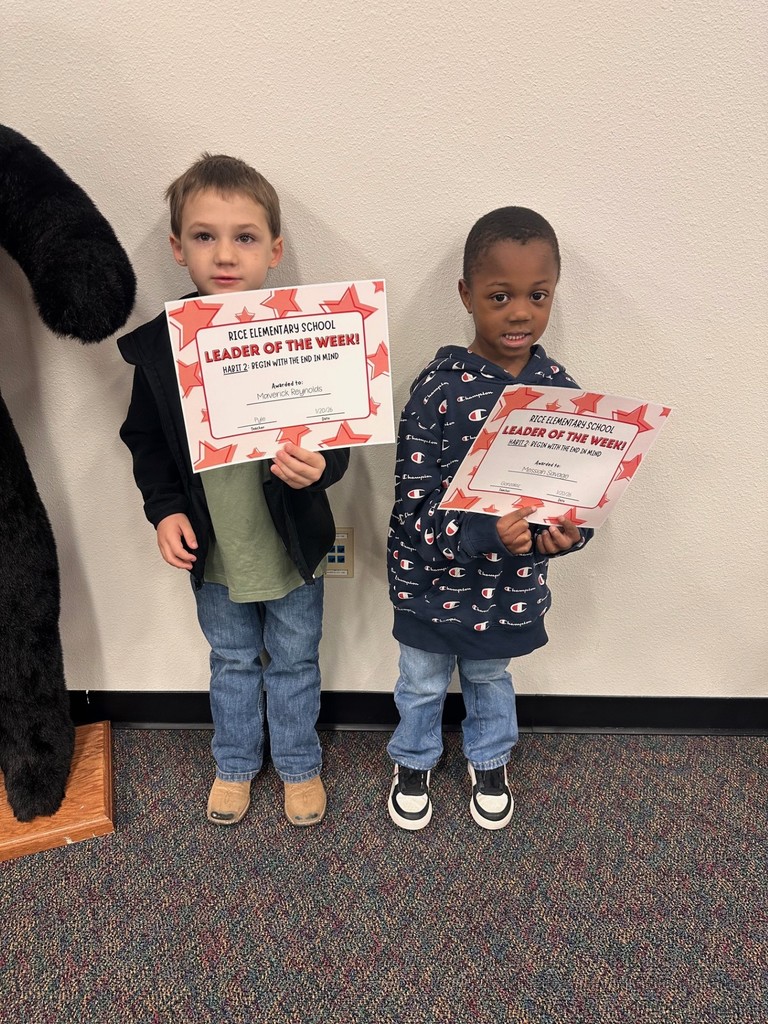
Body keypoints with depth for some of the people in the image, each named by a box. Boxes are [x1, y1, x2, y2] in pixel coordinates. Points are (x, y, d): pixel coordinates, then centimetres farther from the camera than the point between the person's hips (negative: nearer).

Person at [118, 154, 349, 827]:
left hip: (292, 543, -1)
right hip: (212, 548, 2)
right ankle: (235, 763, 48)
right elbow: (146, 438, 1)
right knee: (232, 661, 23)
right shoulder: (158, 344, -10)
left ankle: (299, 764, 44)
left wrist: (318, 467, -32)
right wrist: (164, 509, -10)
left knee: (294, 662, 19)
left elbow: (340, 436, -11)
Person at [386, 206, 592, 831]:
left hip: (513, 584, 3)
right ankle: (415, 761, 53)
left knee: (490, 680, 28)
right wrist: (485, 531, -37)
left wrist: (568, 532, -24)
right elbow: (414, 505, -21)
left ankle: (489, 762, 57)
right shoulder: (438, 389, -21)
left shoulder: (560, 389, -10)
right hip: (432, 580, -2)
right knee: (423, 684, 23)